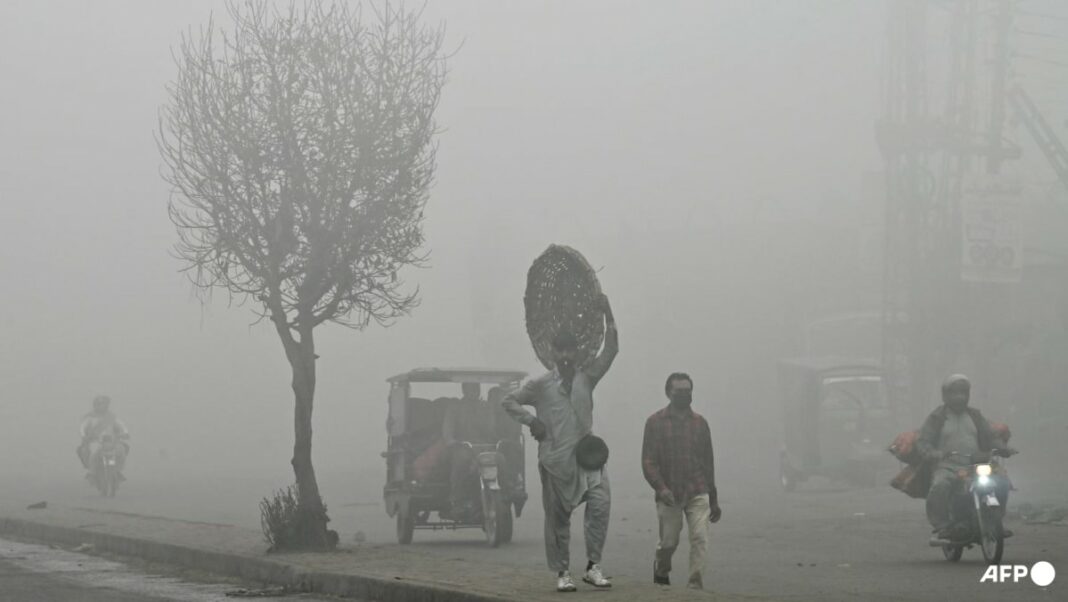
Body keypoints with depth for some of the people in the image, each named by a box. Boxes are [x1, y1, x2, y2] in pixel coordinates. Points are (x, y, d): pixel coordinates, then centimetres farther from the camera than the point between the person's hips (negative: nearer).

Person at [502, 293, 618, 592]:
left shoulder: (587, 376, 8)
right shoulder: (541, 384, 3)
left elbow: (611, 351, 1)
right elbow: (509, 401, 11)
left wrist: (608, 315, -7)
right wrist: (531, 420, -3)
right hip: (555, 460, -1)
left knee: (600, 503, -17)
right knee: (558, 517, 3)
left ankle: (593, 566, -12)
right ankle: (562, 573, 12)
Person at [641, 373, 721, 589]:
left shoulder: (700, 422, 10)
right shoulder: (655, 422, 1)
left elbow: (708, 462, 15)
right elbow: (648, 461, -3)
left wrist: (714, 500, 15)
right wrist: (660, 488, -20)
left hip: (698, 493, 2)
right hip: (669, 495, -2)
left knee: (700, 538, -13)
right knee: (668, 543, 6)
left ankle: (695, 586, -12)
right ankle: (661, 572, 36)